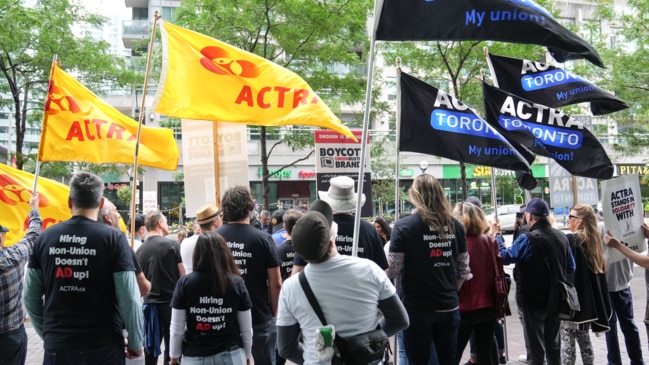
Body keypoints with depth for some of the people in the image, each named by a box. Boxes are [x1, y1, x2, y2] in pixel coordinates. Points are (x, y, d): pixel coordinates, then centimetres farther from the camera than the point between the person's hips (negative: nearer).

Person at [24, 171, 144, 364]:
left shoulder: (45, 237, 1)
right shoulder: (113, 238, -10)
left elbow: (31, 297, 6)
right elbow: (129, 298, -13)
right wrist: (135, 342, -2)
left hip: (56, 346, 2)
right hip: (103, 346, -2)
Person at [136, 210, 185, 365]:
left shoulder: (140, 250, 3)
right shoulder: (172, 245, -9)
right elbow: (183, 275, -9)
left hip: (149, 304, 4)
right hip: (171, 303, -4)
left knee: (150, 349, 12)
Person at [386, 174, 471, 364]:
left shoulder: (404, 226, -11)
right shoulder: (455, 225, 3)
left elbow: (392, 270, -12)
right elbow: (464, 269, 9)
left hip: (417, 308, -4)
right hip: (449, 307, 4)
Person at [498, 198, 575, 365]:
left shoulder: (528, 239, -21)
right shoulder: (562, 237, 2)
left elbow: (505, 257, -16)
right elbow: (571, 267, 10)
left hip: (533, 302, -6)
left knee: (535, 350, 3)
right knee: (553, 347, 18)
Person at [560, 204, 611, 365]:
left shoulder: (569, 240, -16)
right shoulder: (593, 240, 8)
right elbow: (600, 270, 13)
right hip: (588, 300, 8)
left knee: (567, 341, -1)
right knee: (584, 339, 17)